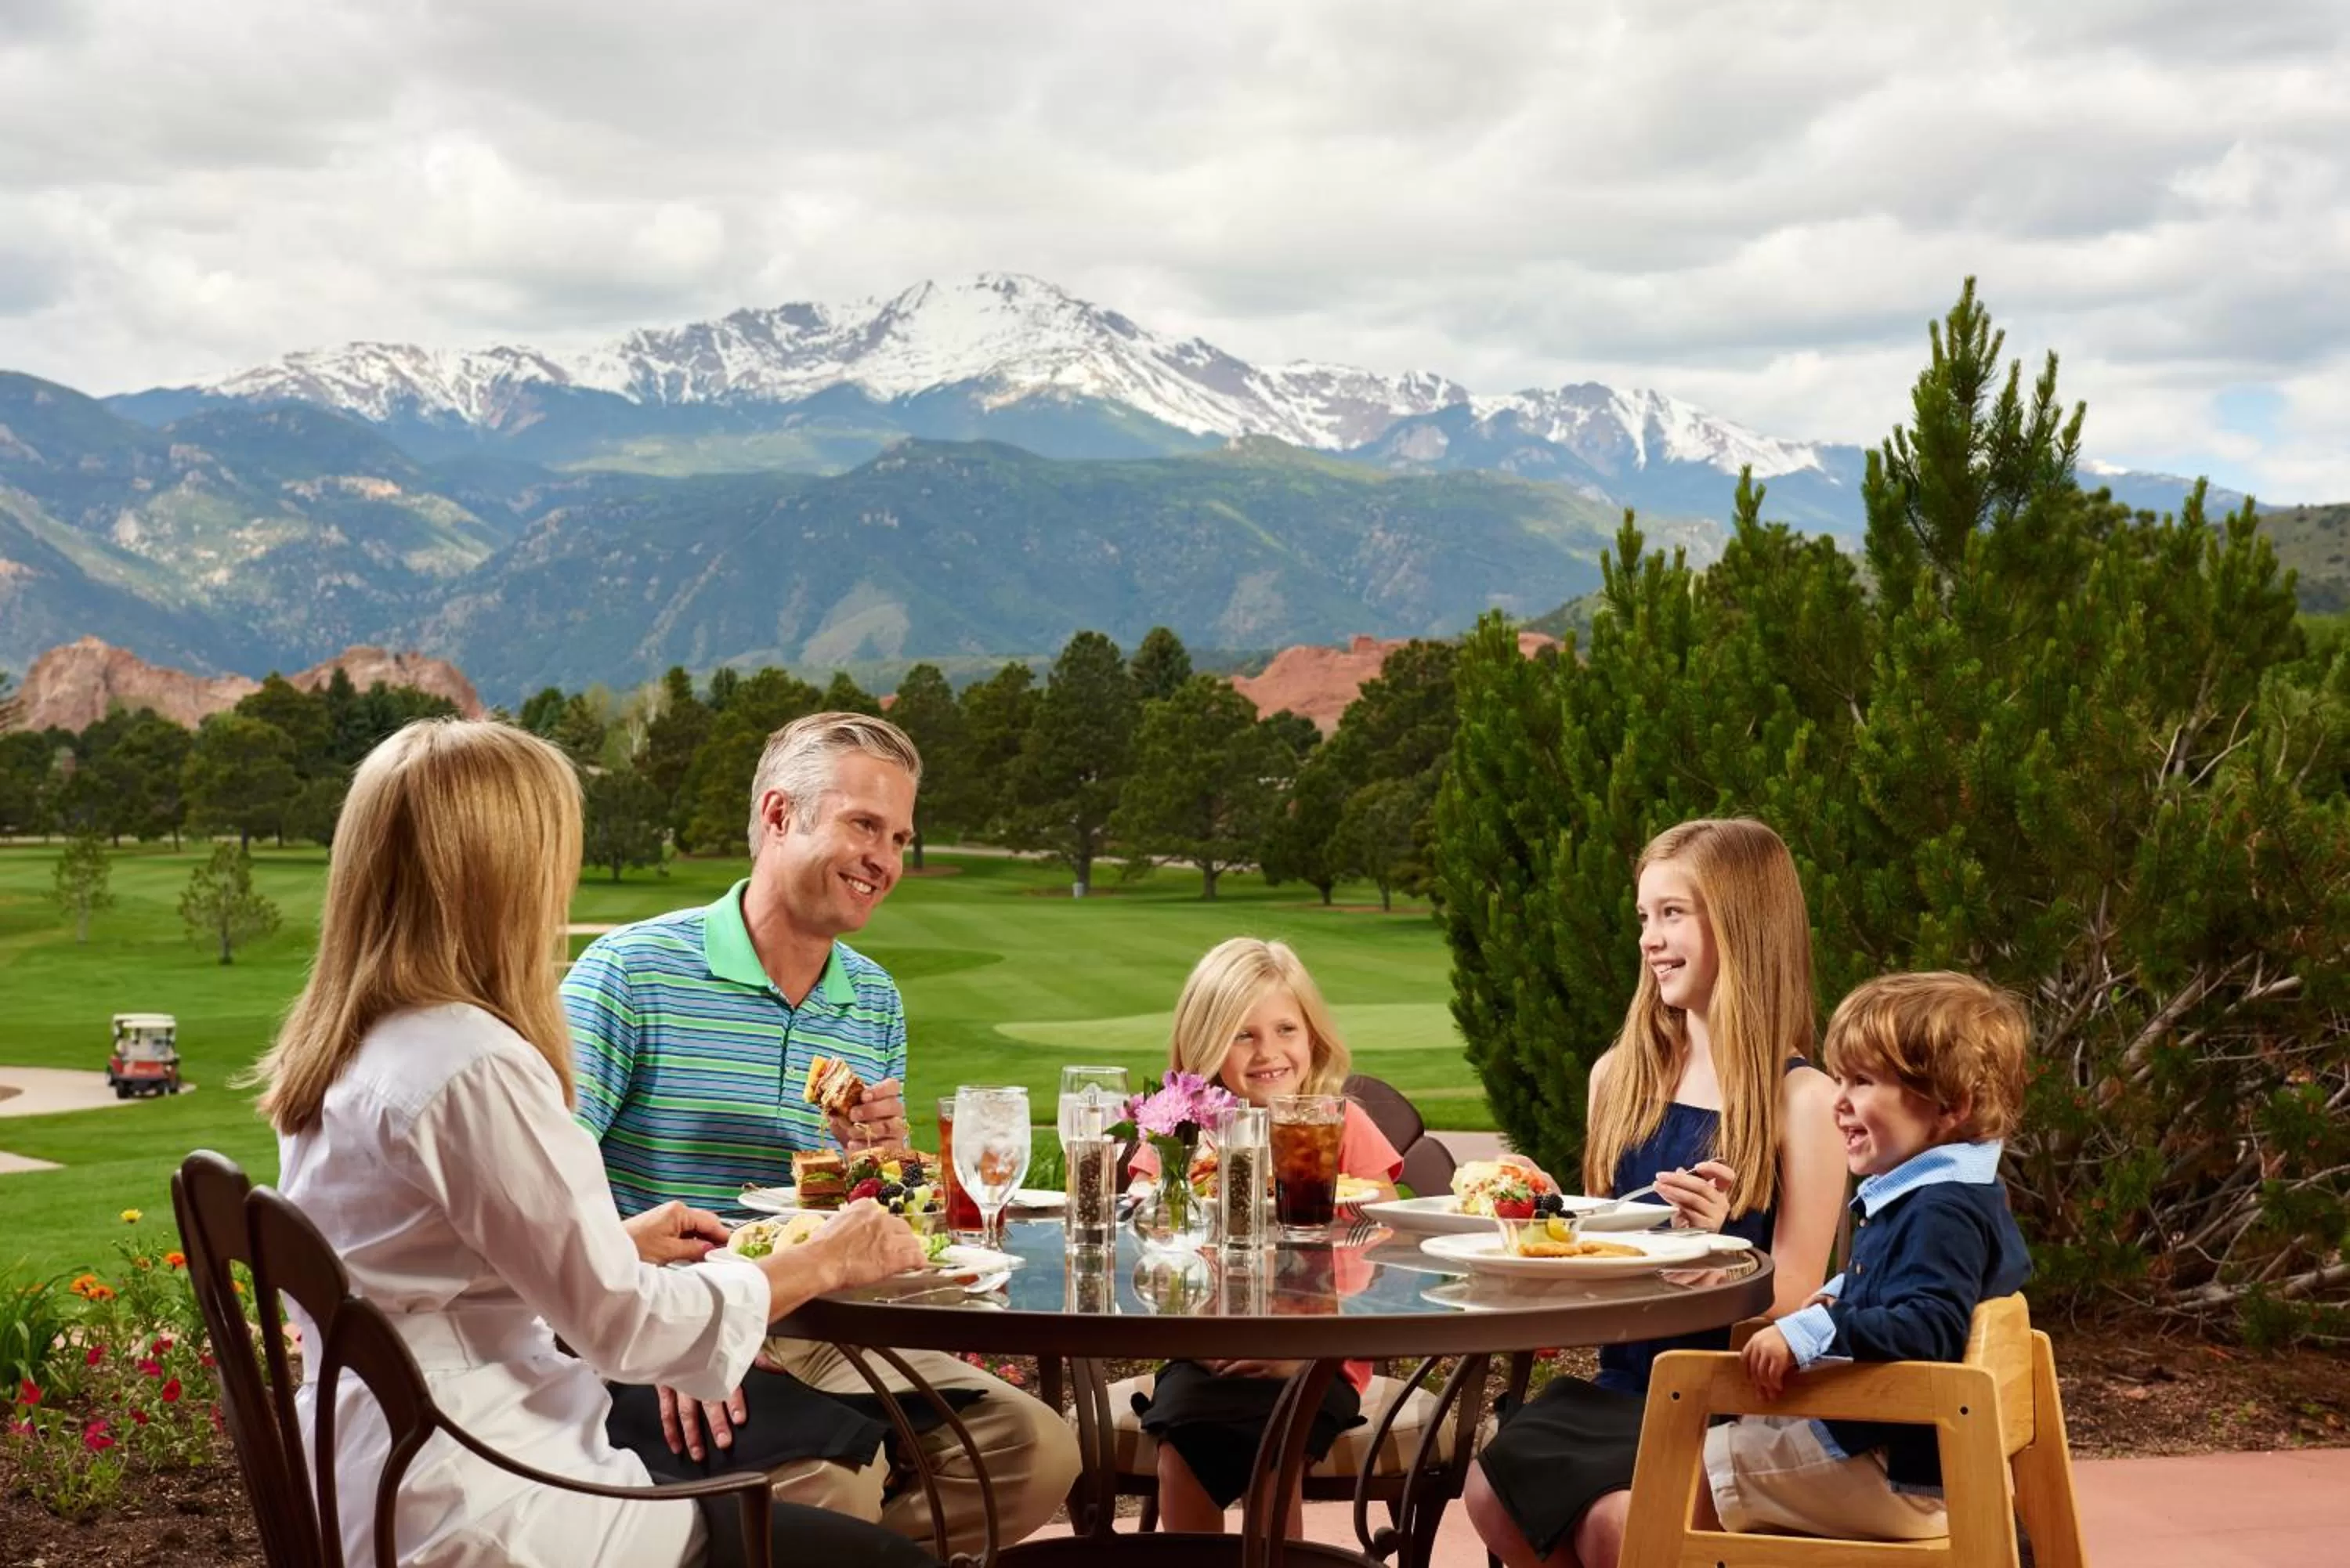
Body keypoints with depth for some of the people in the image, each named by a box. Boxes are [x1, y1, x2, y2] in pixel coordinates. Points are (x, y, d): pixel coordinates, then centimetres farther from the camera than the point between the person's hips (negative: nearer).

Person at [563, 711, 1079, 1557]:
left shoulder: (879, 1004, 12)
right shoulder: (632, 970, -8)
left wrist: (886, 1155, -5)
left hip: (820, 1334, 6)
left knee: (1038, 1449, -11)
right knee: (836, 1475, -32)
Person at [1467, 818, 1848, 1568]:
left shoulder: (1802, 1100, -7)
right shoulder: (1621, 1076, 9)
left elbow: (1793, 1303, -8)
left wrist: (1713, 1240, -26)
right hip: (1624, 1382, 5)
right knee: (1491, 1492, -21)